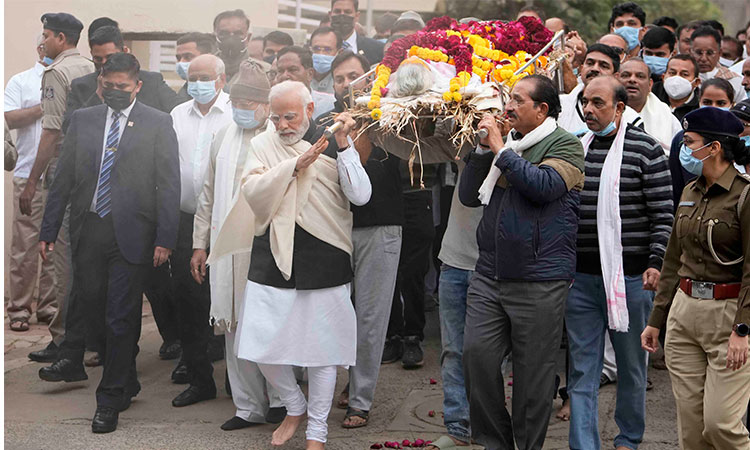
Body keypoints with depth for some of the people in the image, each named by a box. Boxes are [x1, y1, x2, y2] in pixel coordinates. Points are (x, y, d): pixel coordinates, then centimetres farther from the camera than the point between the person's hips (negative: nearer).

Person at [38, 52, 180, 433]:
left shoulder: (158, 124, -1)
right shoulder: (82, 120, 9)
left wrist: (165, 239, -10)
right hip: (87, 230, 3)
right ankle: (73, 362, 42)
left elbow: (169, 184, -3)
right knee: (85, 302, 16)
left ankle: (111, 398, 11)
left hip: (131, 234, -3)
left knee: (121, 317, 0)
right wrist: (49, 230, 6)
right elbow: (64, 178, 10)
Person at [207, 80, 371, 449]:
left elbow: (361, 195, -10)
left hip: (323, 260, -2)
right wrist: (295, 165, -17)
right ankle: (295, 407, 28)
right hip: (273, 255, 2)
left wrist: (345, 146, -18)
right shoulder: (263, 145, 7)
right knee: (261, 347, 0)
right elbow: (253, 193, -7)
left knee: (322, 348, 4)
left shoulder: (333, 145, 2)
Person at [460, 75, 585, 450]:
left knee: (532, 370, 3)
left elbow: (544, 185, -22)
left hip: (539, 281, -5)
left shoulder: (565, 145, -3)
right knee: (476, 354, -1)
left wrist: (501, 149, -13)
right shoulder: (506, 141, 15)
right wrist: (484, 148, 1)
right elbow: (468, 195, 13)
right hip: (489, 274, 6)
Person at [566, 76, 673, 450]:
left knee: (631, 365, 12)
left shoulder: (645, 149, -5)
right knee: (582, 369, 3)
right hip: (581, 278, 3)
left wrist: (655, 262, -15)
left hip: (630, 276, -3)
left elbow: (663, 213, -6)